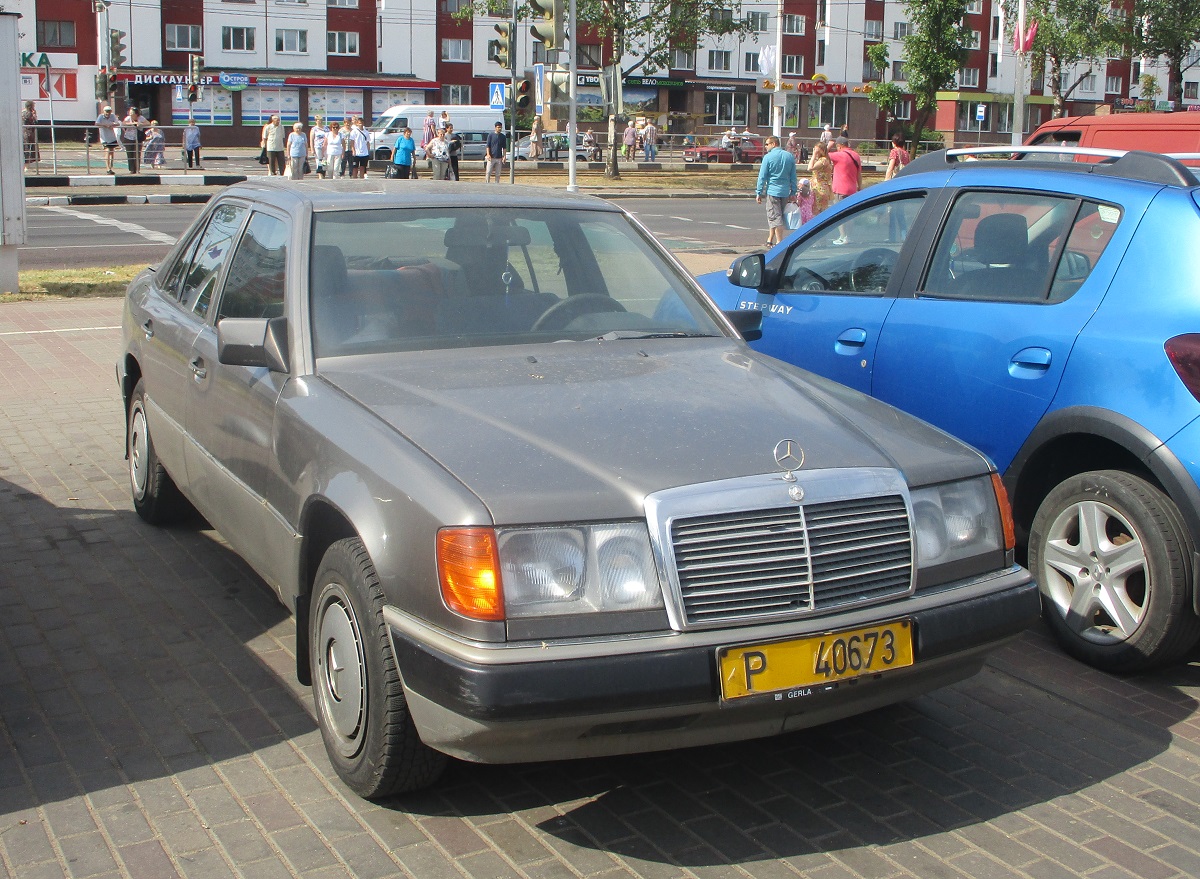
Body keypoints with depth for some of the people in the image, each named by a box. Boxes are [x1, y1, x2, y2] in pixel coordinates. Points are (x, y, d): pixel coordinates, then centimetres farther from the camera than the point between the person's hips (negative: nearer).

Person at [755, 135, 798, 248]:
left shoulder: (768, 157, -8)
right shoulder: (790, 156, 7)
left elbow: (762, 176, -7)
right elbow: (793, 176, 10)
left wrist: (759, 193, -2)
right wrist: (793, 192, 16)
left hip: (773, 191, -5)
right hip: (785, 191, 5)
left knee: (775, 217, -2)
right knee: (777, 216, 15)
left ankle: (779, 243, -6)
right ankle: (770, 240, 24)